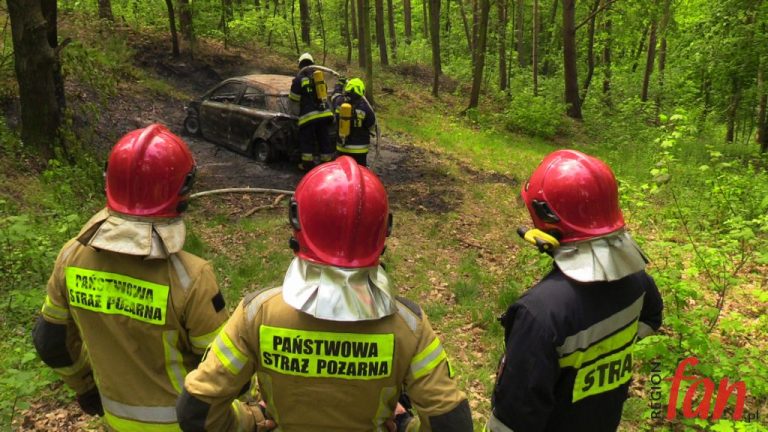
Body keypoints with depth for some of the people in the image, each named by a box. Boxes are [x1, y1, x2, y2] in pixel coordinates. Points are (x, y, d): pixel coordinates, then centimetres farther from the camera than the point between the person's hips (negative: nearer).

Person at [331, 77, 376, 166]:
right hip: (359, 149, -4)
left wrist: (338, 85, 35)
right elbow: (372, 123, -6)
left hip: (342, 147, 4)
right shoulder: (364, 107, -20)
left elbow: (335, 96, 16)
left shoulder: (339, 103, -9)